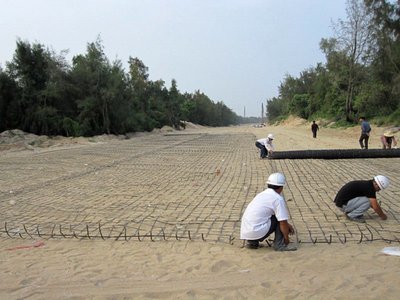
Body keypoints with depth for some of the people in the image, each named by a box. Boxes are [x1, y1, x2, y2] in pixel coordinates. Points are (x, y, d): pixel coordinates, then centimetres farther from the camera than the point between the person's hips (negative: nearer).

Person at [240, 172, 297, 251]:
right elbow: (283, 222, -7)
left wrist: (287, 225, 32)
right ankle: (279, 244, 5)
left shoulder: (262, 194, 18)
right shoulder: (278, 199, -7)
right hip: (257, 232, -8)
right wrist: (287, 240, 6)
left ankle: (252, 242, 16)